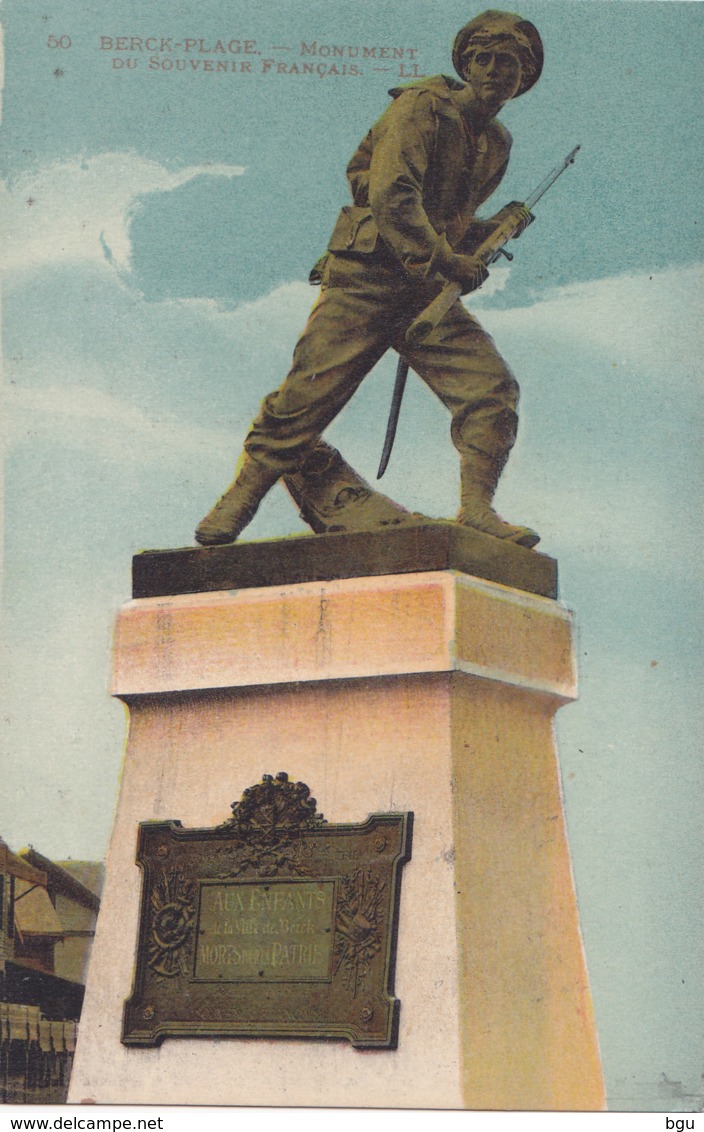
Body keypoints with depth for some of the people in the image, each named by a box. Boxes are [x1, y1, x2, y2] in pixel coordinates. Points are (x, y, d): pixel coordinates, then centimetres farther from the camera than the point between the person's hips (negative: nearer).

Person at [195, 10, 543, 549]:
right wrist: (443, 258, -23)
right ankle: (238, 501, 9)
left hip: (428, 291, 6)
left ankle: (476, 510, -5)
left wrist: (498, 228, 7)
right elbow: (391, 198, -20)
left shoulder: (497, 143, 17)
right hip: (366, 280, -6)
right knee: (305, 398, -8)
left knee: (493, 388, -11)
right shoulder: (422, 108, -6)